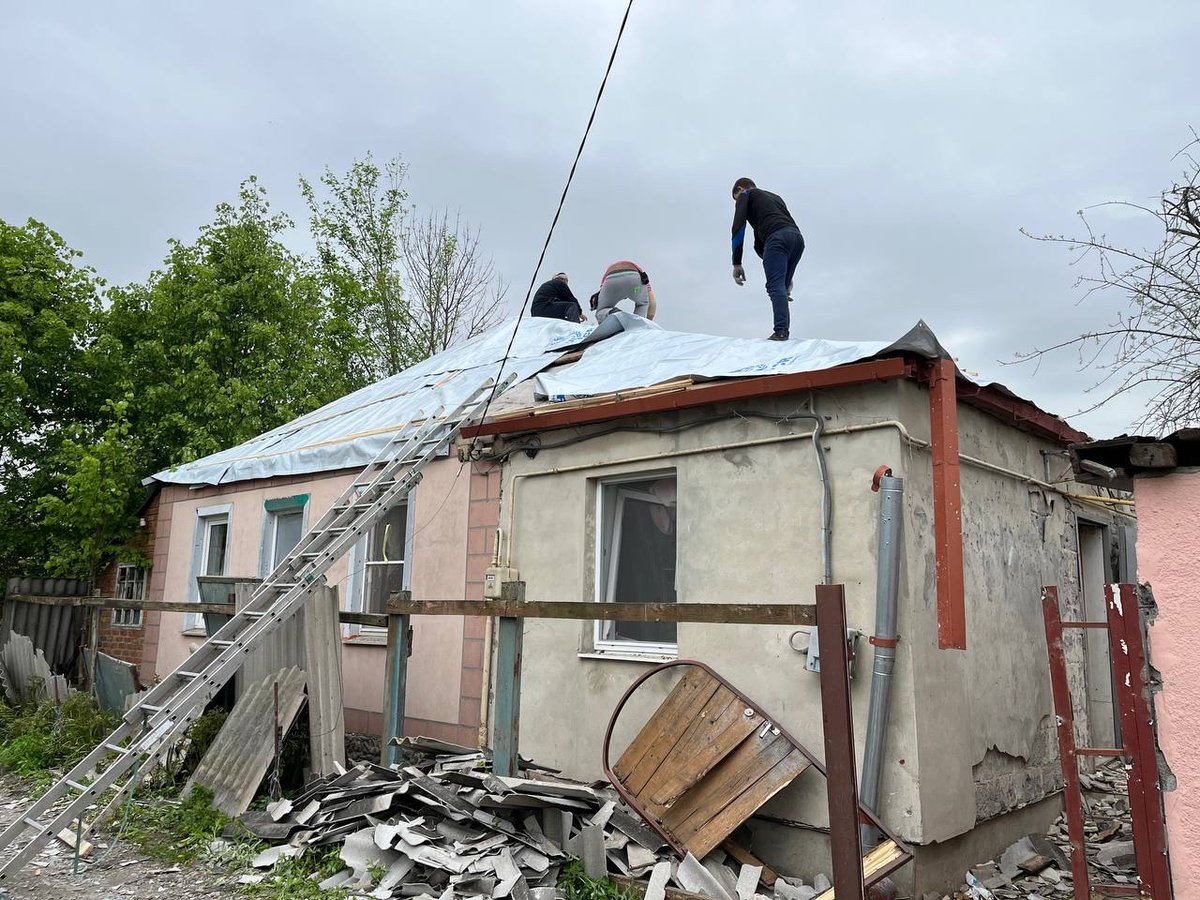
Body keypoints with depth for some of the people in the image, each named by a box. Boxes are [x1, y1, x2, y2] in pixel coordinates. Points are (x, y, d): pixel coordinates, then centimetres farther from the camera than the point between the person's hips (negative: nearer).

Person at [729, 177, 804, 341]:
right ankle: (783, 332, 11)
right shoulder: (775, 196, 40)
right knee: (781, 287, 15)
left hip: (777, 238, -7)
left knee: (775, 287, -13)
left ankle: (781, 332, -24)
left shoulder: (745, 195, 20)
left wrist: (737, 263, -1)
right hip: (797, 237, 7)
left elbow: (738, 227, 3)